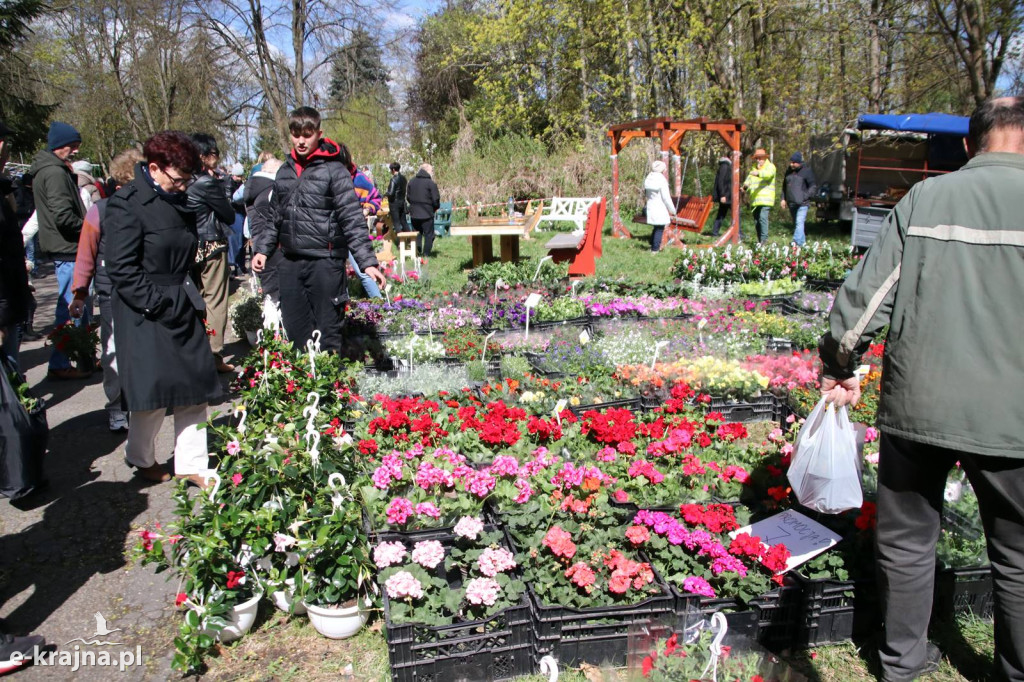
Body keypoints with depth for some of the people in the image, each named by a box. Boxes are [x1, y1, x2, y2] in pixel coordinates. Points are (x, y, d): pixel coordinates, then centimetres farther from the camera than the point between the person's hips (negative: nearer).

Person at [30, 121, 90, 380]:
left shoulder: (47, 170, 18)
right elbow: (63, 215, -22)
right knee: (70, 307, -5)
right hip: (67, 249, -11)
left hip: (66, 249, 11)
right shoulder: (55, 173, -15)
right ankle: (59, 365, 2)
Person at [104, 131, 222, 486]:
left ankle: (191, 464, 18)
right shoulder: (127, 204, -12)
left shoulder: (181, 201, 11)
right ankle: (141, 458, 26)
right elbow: (122, 268, -16)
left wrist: (190, 295, 12)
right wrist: (158, 304, -18)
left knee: (195, 388, 7)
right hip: (145, 314, -7)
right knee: (154, 391, 1)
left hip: (183, 308, 7)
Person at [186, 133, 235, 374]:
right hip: (212, 247, -7)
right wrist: (223, 184, -1)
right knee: (215, 302, -1)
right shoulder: (207, 183, -16)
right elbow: (229, 215, -8)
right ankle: (214, 356, 1)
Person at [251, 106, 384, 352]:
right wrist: (262, 249, 13)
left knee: (328, 332, 1)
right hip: (290, 263, 6)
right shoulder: (285, 172, 13)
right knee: (295, 330, 11)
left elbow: (353, 220, -11)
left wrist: (367, 262, -17)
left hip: (325, 261, -6)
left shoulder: (334, 170, -6)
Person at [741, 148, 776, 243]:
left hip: (765, 199, -7)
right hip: (754, 199, 7)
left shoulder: (770, 166, 3)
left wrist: (758, 173, -43)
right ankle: (759, 240, 18)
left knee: (763, 218, -19)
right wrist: (745, 185, -11)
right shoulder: (753, 168, 22)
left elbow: (769, 174, -21)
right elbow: (749, 179, 15)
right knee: (757, 219, 10)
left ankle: (764, 239, -20)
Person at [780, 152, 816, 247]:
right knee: (795, 224, 12)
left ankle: (797, 242, -28)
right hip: (791, 203, 7)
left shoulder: (806, 171, -4)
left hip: (802, 203, -7)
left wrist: (805, 196, -13)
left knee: (799, 223, -18)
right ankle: (802, 242, 22)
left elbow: (813, 186, -4)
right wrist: (783, 199, 14)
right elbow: (784, 186, 22)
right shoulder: (789, 171, 13)